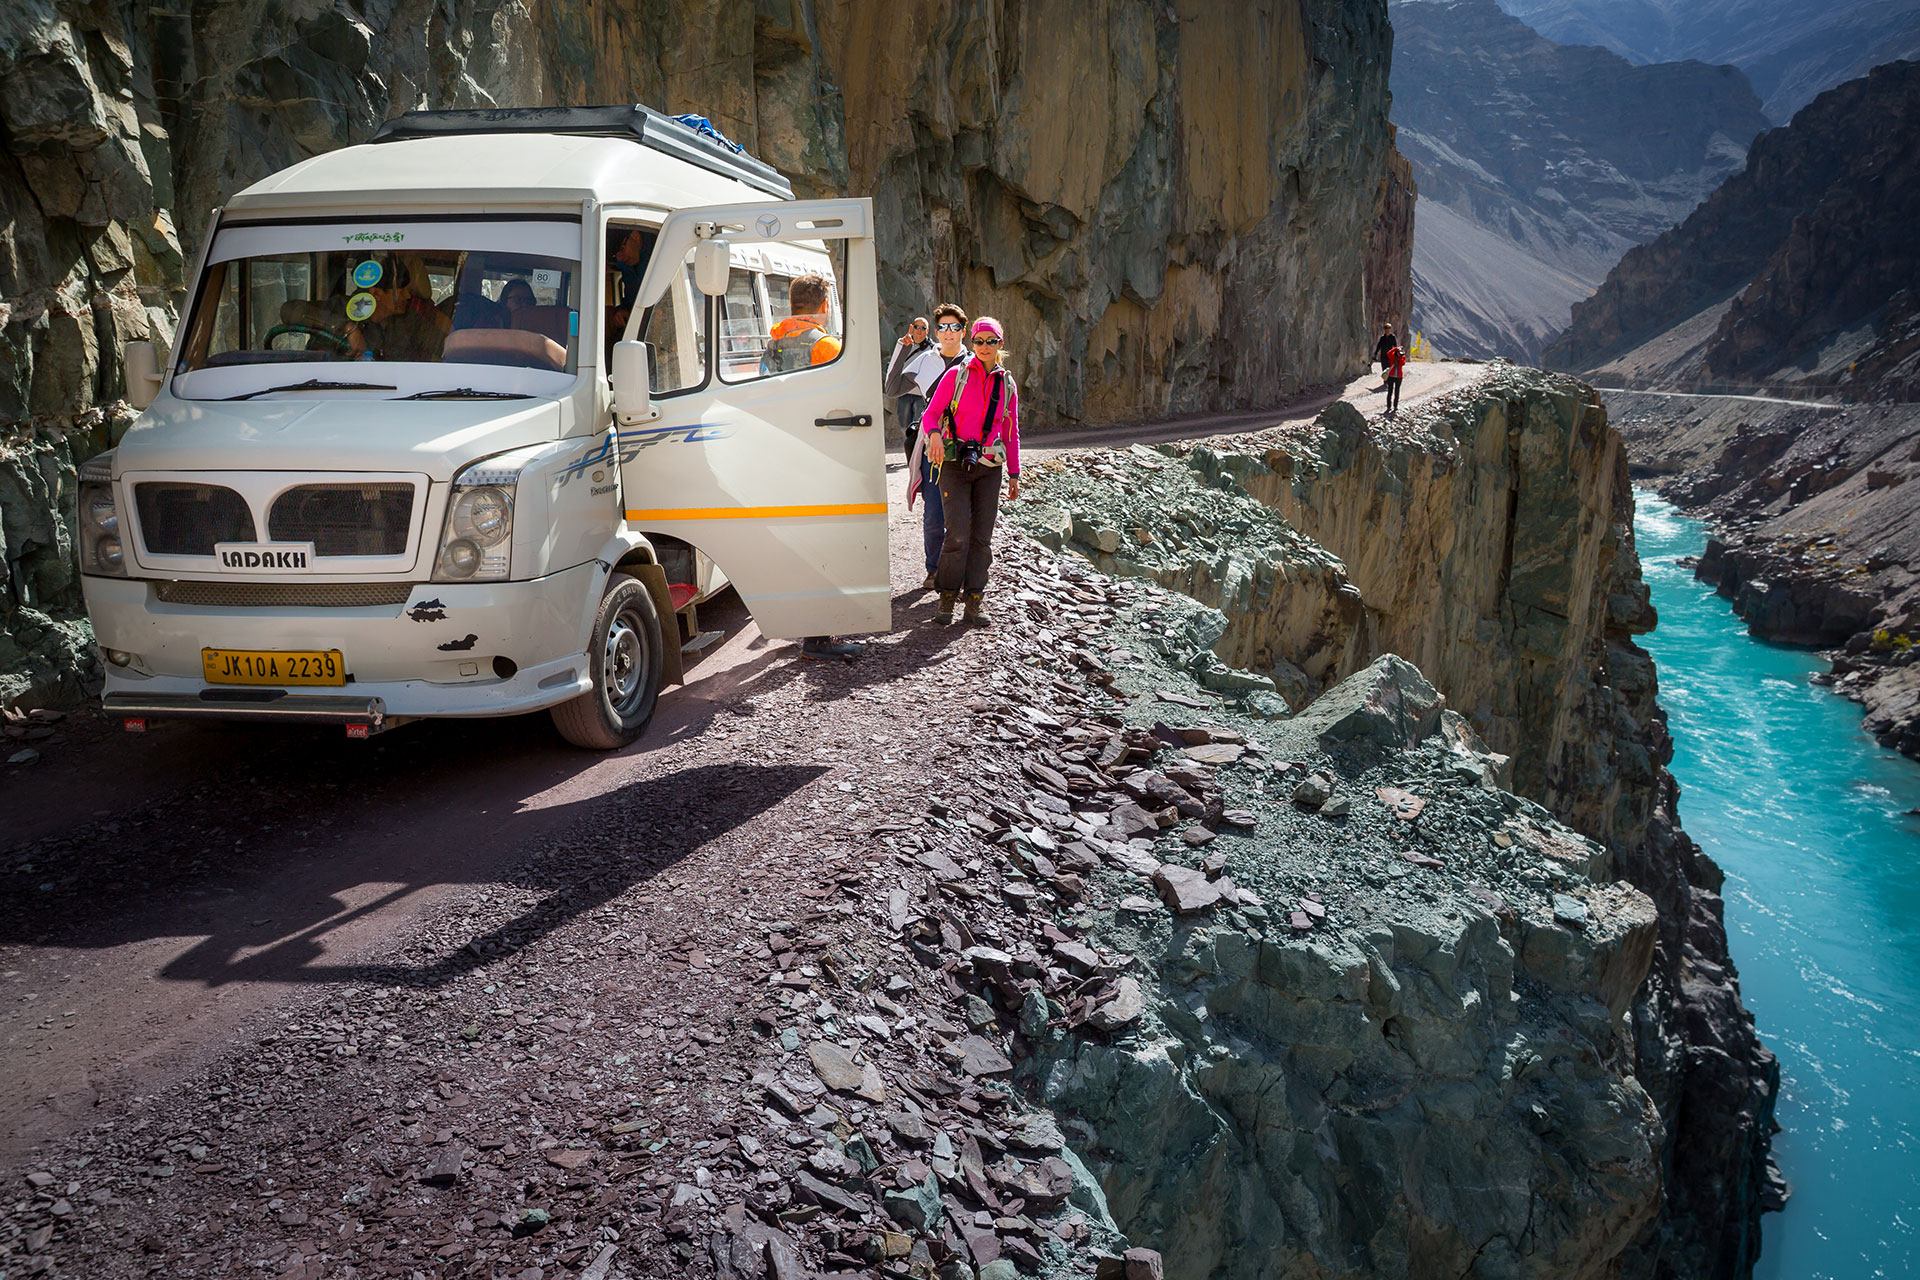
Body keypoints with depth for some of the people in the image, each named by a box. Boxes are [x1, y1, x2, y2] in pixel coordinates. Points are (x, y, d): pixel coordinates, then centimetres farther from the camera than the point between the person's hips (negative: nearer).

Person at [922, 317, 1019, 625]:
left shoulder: (1007, 385, 10)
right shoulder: (956, 375, 0)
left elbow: (1011, 434, 16)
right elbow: (930, 415, -1)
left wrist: (1014, 474, 14)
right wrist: (934, 435, -23)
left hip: (989, 469, 3)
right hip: (955, 464, -3)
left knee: (982, 537, 1)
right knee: (958, 535, -12)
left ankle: (975, 602, 8)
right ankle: (946, 598, 1)